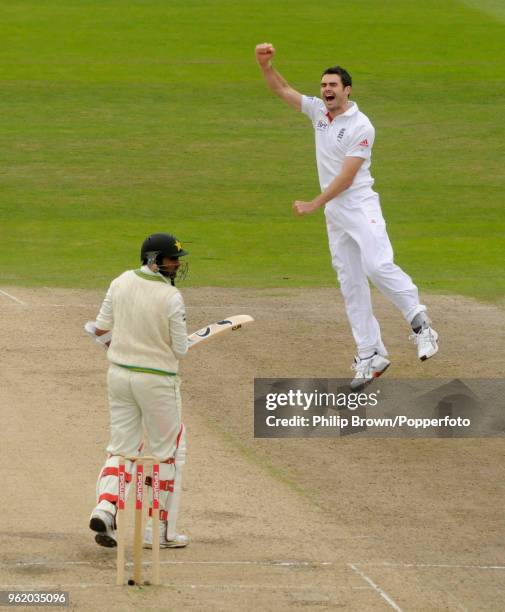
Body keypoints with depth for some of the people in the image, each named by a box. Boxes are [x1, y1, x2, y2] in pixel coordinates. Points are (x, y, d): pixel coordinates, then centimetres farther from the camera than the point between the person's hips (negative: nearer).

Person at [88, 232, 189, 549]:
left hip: (120, 376, 5)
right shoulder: (171, 298, -18)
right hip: (158, 380, -5)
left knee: (123, 448, 16)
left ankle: (105, 507, -8)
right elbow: (181, 350, -12)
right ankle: (159, 531, 11)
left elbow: (100, 328, 5)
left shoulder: (121, 283, -2)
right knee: (167, 452, 9)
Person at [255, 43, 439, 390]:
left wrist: (314, 205, -15)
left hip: (360, 205, -7)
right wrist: (266, 65, -7)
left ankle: (420, 323, -17)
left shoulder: (360, 127, -11)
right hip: (334, 213, 7)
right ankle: (371, 355, 5)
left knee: (378, 265, -27)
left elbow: (346, 177, -15)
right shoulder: (319, 111, 10)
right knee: (351, 283, 3)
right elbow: (282, 90, 11)